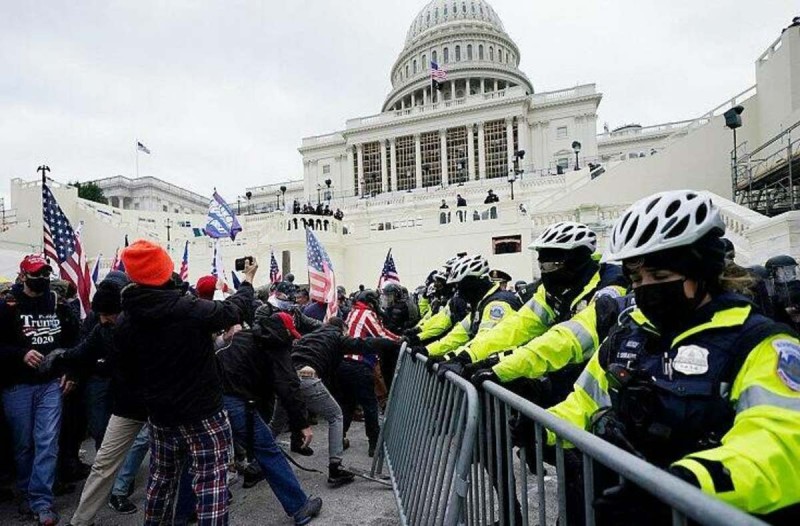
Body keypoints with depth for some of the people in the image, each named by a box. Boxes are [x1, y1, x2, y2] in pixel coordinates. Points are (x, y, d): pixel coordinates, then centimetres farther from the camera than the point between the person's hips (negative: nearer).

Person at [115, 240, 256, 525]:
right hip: (202, 415, -6)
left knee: (161, 478, 27)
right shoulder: (192, 309, -24)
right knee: (211, 484, 3)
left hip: (160, 415, 6)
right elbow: (235, 310, -9)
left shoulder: (126, 322, -5)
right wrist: (248, 280, 8)